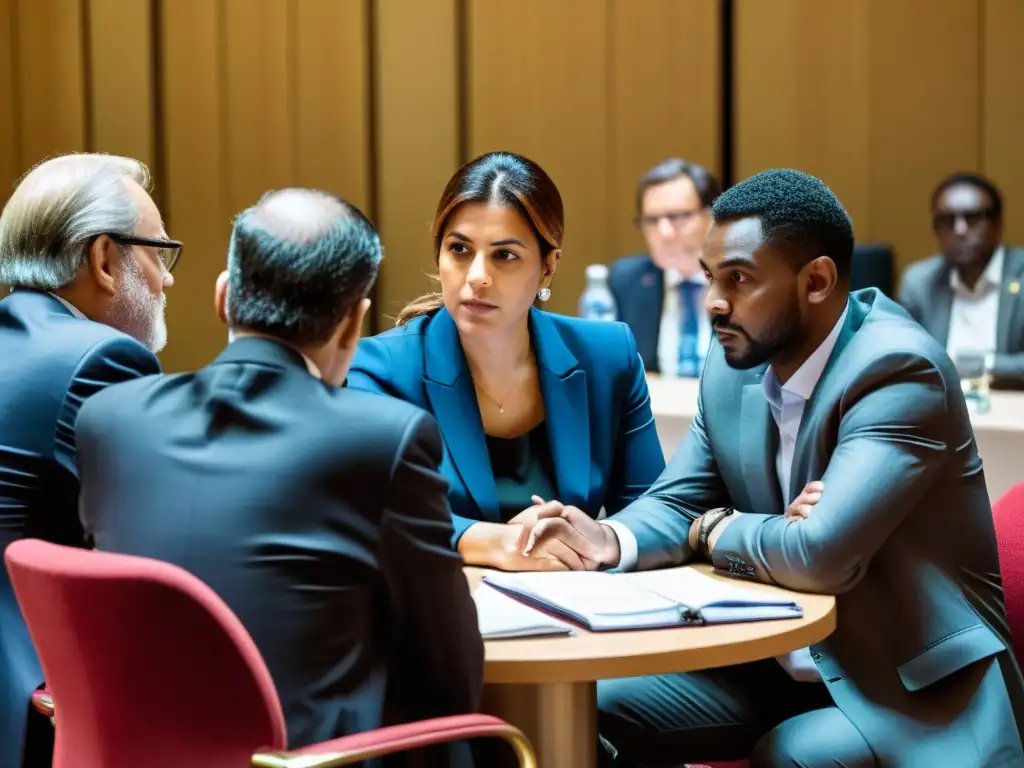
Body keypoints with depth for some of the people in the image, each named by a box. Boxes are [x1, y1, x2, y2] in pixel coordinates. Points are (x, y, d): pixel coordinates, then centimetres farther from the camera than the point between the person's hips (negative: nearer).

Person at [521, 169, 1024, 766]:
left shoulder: (899, 369, -23)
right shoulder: (733, 369, 1)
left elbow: (822, 554, -32)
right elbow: (679, 503, 8)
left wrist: (714, 532, -12)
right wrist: (610, 540, -15)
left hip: (915, 684, -7)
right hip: (775, 664, 7)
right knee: (601, 710, -5)